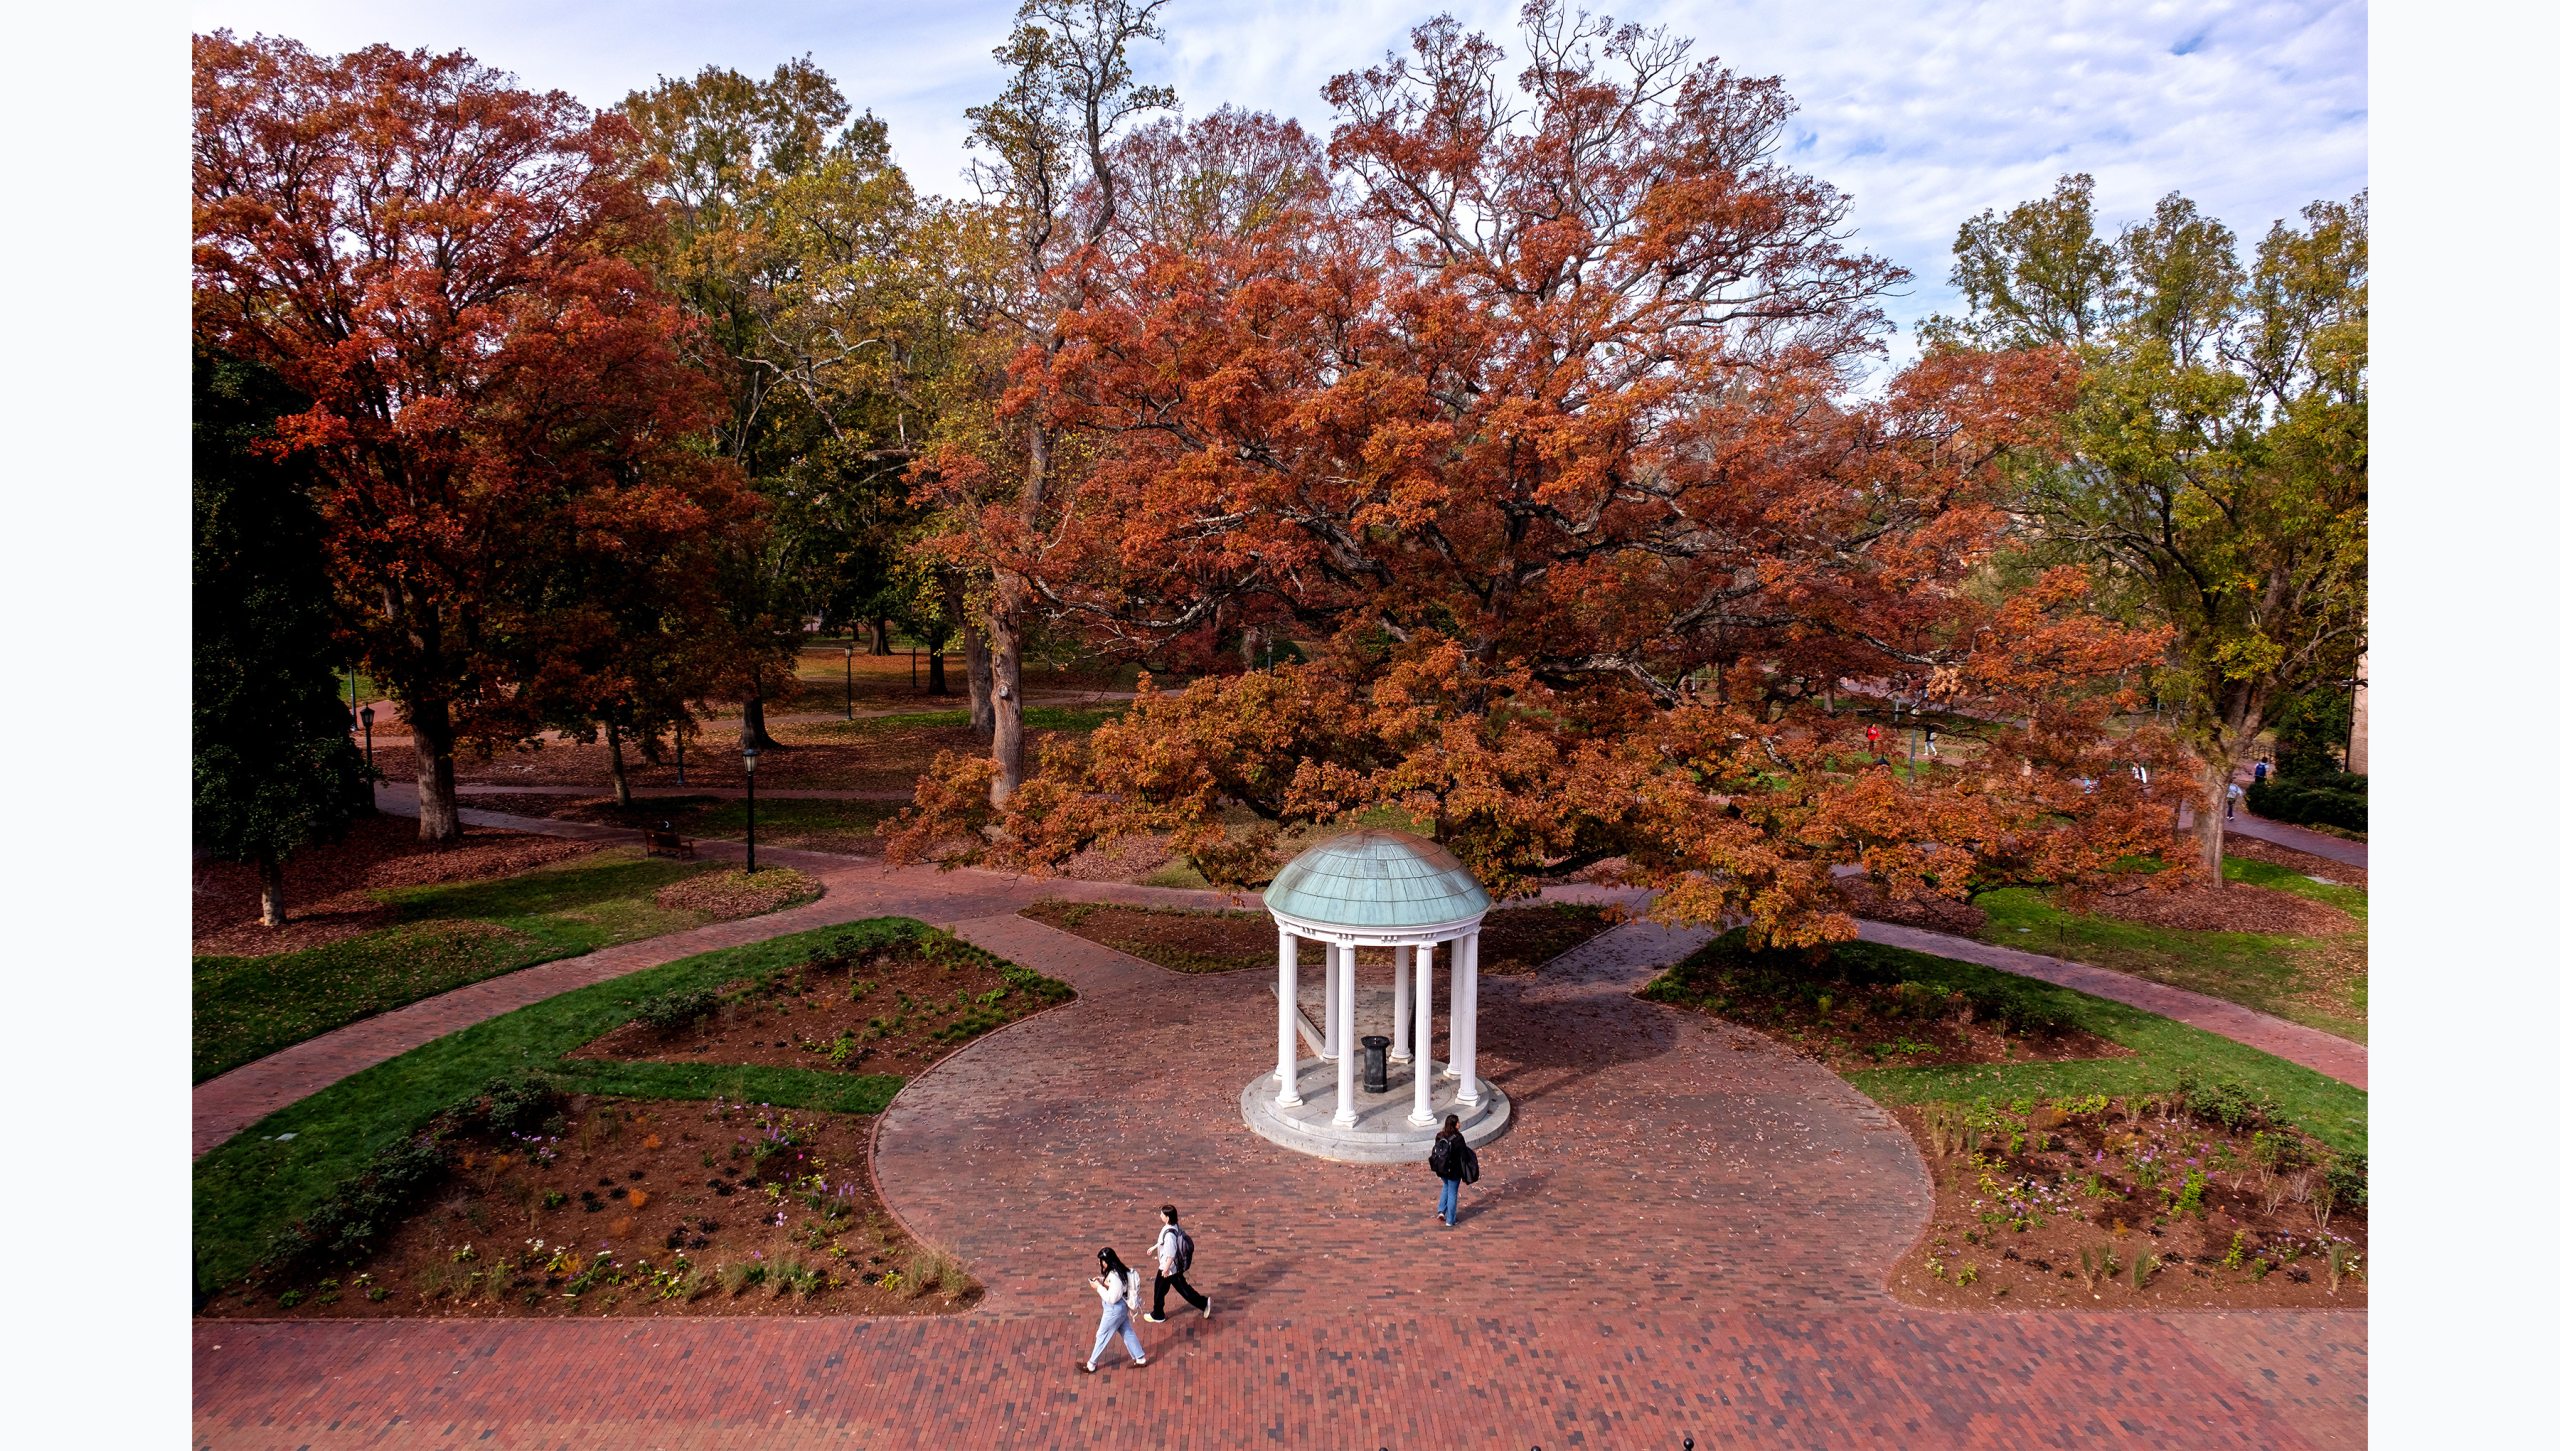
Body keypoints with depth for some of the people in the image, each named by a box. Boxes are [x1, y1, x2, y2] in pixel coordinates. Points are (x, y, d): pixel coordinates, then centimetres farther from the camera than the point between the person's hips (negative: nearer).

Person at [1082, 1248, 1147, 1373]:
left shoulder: (1115, 1276, -32)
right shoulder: (1117, 1271, -3)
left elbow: (1112, 1298, -28)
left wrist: (1098, 1287, -22)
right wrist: (1102, 1280, -2)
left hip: (1114, 1310, -9)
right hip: (1120, 1308, 9)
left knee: (1102, 1335, 9)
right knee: (1127, 1333, 20)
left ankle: (1091, 1364, 26)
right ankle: (1140, 1359, 31)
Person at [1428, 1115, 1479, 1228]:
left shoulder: (1440, 1136, -6)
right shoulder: (1458, 1138, -21)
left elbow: (1435, 1152, 3)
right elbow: (1463, 1156, -15)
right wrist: (1465, 1173, -4)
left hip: (1441, 1169, 5)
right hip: (1454, 1171, -5)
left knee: (1446, 1187, 30)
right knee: (1452, 1193, 9)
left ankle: (1442, 1211, 23)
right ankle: (1450, 1220, 18)